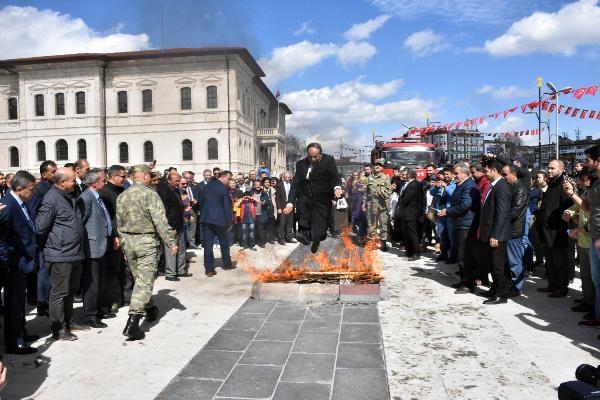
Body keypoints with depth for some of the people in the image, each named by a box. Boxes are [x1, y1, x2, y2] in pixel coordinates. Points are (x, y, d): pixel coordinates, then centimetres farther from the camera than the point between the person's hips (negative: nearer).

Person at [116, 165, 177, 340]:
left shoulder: (121, 197, 6)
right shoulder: (150, 194, -13)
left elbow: (119, 223, 11)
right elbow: (160, 222, -17)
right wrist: (171, 242, -12)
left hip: (127, 240, 7)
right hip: (146, 241, -7)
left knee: (138, 278, 21)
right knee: (144, 281, -5)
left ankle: (149, 309, 39)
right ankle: (132, 323, -13)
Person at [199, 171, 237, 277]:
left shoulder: (208, 185, 7)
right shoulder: (224, 188, -11)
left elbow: (201, 200, 11)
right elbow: (227, 206, -12)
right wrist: (229, 221, -4)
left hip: (206, 218, 5)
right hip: (219, 219, -5)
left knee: (208, 244, 3)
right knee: (224, 242, 14)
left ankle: (209, 269, 2)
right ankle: (227, 264, 28)